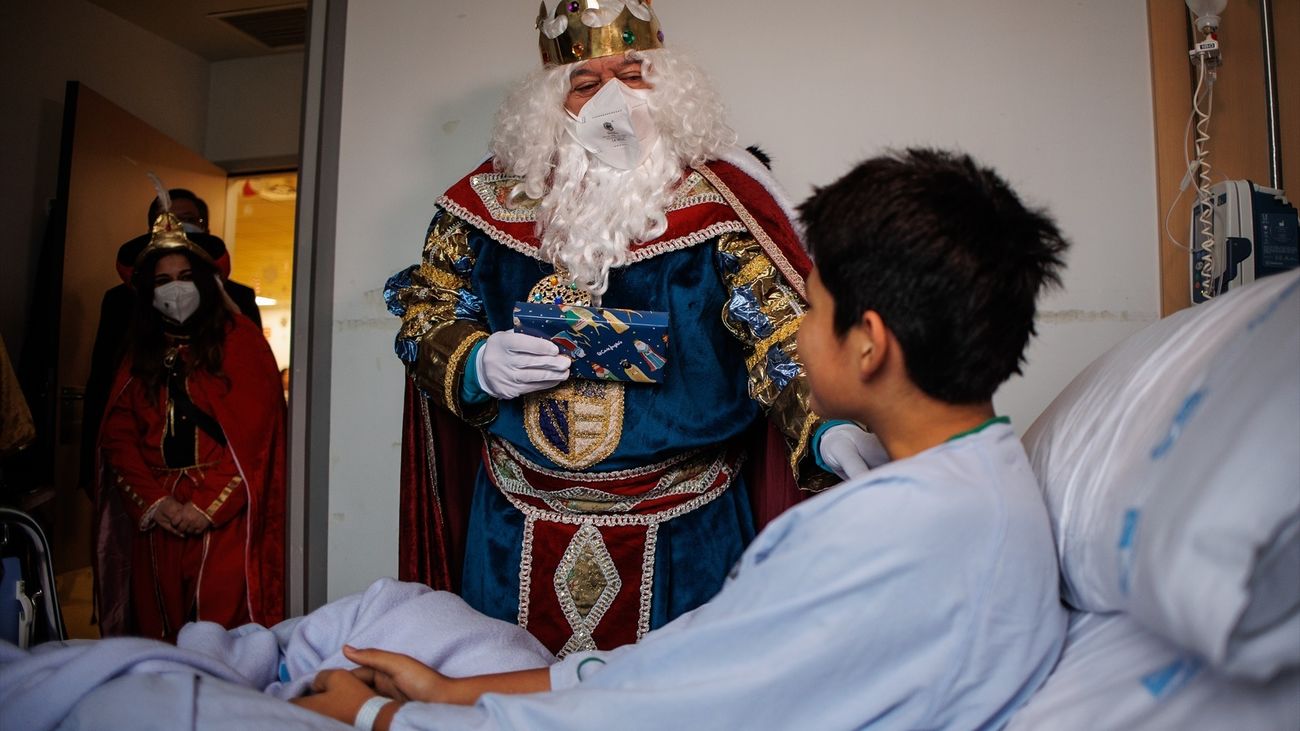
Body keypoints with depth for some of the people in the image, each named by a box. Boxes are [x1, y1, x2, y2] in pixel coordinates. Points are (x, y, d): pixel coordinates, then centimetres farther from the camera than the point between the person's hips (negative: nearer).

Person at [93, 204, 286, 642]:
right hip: (156, 518, 5)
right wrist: (154, 501, -7)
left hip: (224, 518, -4)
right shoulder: (140, 353, 14)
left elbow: (255, 435, -8)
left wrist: (207, 505, -13)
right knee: (158, 631, 9)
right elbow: (117, 436, 8)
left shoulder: (240, 341, -1)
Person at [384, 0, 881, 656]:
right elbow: (425, 310, 7)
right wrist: (475, 365, -13)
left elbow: (782, 335, -15)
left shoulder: (720, 202, -8)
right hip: (517, 528, 3)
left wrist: (827, 432, -33)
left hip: (682, 530, -2)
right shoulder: (492, 198, 1)